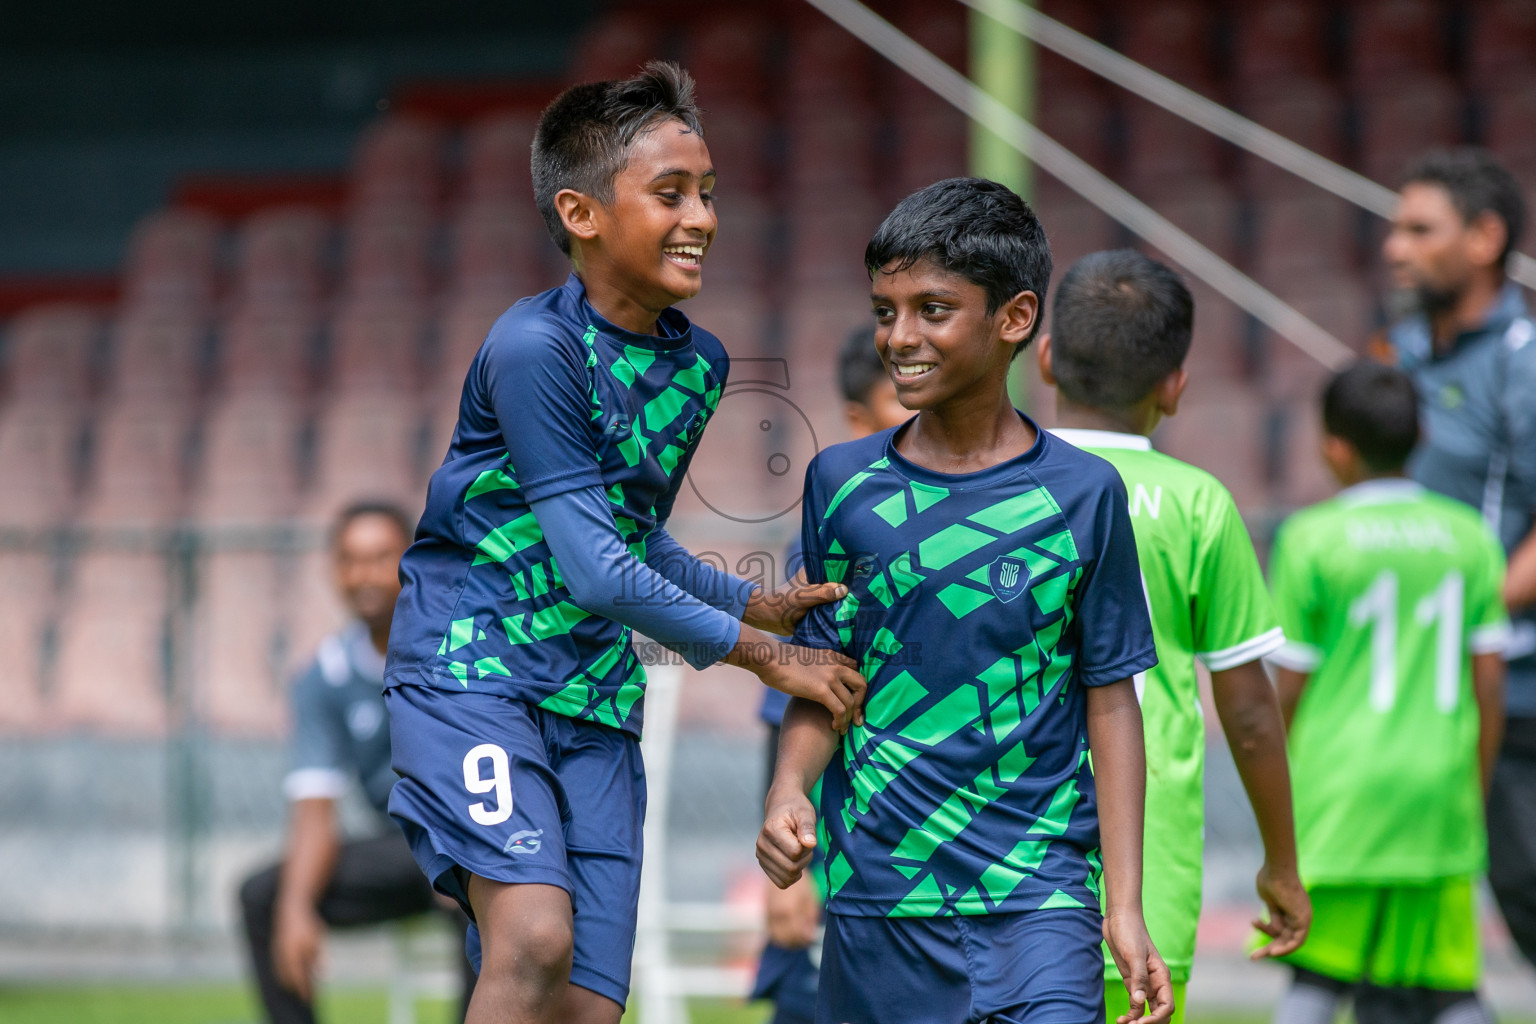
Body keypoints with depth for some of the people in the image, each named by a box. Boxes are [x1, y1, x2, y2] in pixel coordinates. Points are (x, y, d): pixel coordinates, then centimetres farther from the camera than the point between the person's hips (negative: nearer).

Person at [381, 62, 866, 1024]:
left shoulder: (699, 361, 9)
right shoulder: (535, 348, -15)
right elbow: (596, 573, -17)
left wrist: (754, 600, 6)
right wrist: (766, 654, -10)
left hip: (596, 702, 7)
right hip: (471, 664, -7)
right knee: (535, 937, -27)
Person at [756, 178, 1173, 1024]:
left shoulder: (1080, 494, -1)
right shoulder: (843, 484, 5)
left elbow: (1110, 702, 2)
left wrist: (1124, 907, -1)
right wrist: (787, 792, -12)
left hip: (1039, 893, -2)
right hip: (875, 898, 2)